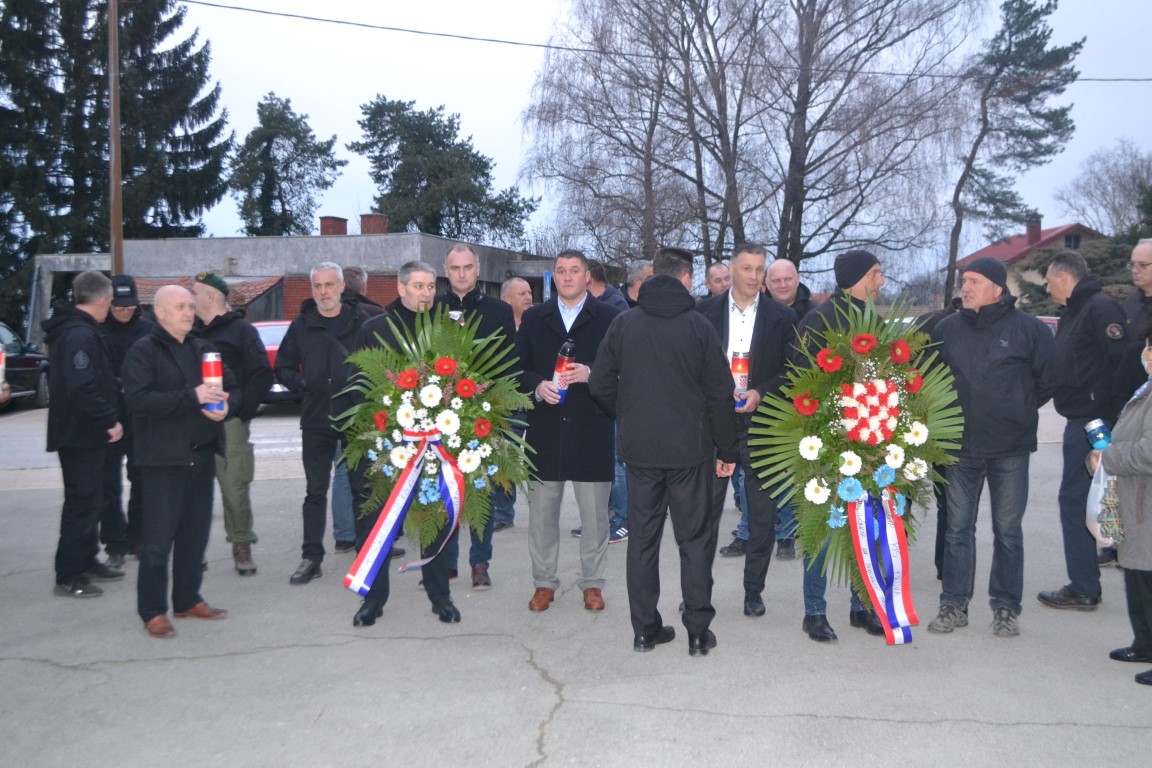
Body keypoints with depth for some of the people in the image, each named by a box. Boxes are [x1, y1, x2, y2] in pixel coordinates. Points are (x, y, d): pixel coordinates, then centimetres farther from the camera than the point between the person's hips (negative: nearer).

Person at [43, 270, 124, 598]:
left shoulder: (68, 328, 12)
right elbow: (83, 387, -30)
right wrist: (110, 420, -21)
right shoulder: (81, 335, -21)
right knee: (82, 503, -3)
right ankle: (69, 577, 5)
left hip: (80, 432, 10)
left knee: (88, 500, 19)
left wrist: (108, 419, 20)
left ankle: (86, 561, 31)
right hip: (82, 434, -10)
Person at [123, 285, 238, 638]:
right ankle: (153, 610, 6)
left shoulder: (204, 349, 15)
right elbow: (138, 399, -19)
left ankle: (187, 600, 23)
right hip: (163, 460, -6)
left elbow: (233, 388, 15)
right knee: (158, 536, -4)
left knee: (195, 533, 11)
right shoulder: (143, 352, -5)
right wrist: (192, 396, -26)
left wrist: (226, 406, -8)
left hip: (201, 456, 6)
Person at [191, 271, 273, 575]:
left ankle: (241, 545, 7)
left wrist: (243, 411, -11)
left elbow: (262, 375, -5)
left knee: (235, 489, -4)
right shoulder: (192, 332, 16)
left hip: (229, 422, -5)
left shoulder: (241, 330, 1)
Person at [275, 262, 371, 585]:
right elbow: (282, 368, 10)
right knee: (315, 490, 6)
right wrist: (302, 383, -8)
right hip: (316, 419, 2)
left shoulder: (361, 322, -1)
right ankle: (311, 557, 11)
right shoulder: (301, 326, 6)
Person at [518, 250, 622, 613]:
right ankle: (544, 582, 21)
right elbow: (518, 367, 9)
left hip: (592, 429, -2)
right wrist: (537, 385, -10)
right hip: (545, 429, 2)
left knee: (594, 512, 5)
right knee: (541, 511, 8)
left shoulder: (608, 318, 2)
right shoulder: (534, 318, 11)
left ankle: (592, 583, 19)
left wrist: (590, 373, -18)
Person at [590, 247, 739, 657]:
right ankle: (698, 631, 10)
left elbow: (600, 384, 0)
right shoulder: (698, 325, -6)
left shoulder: (624, 322, 0)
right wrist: (727, 450, 3)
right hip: (689, 449, -2)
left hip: (639, 448, 2)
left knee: (642, 536, 11)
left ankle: (645, 628, 16)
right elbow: (720, 393, -5)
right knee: (695, 538, 7)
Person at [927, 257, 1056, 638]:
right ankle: (954, 604, 16)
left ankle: (1006, 607, 19)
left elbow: (1051, 377, 4)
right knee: (958, 528, 7)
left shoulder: (1027, 328, -5)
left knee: (1008, 530, 7)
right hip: (961, 448, 2)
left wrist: (1021, 410, 7)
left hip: (1010, 449, -2)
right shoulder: (947, 329, 3)